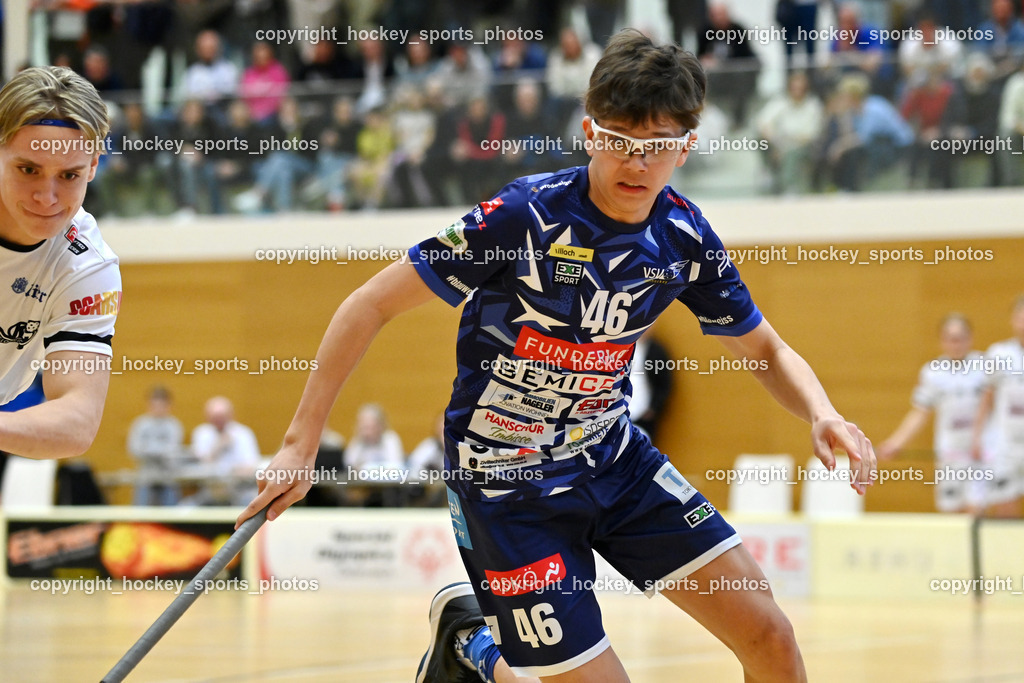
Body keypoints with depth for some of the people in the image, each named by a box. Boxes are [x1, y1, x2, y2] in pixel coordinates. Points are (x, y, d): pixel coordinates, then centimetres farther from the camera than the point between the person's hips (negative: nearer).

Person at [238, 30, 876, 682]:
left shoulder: (684, 236, -6)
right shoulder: (521, 218, -22)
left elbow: (768, 351, 8)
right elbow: (371, 306, -16)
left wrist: (824, 415, -14)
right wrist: (302, 444, -17)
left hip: (613, 455, 5)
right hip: (507, 478, -5)